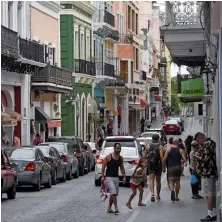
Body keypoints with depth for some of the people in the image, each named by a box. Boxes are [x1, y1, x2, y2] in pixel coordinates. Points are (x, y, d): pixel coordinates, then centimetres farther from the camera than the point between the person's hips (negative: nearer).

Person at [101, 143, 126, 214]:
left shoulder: (120, 158, 7)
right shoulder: (108, 157, -10)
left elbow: (122, 168, 16)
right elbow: (103, 167, -8)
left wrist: (124, 177, 10)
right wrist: (102, 176, -14)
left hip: (116, 177, 6)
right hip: (109, 177, -6)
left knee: (114, 194, 9)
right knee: (113, 192, -20)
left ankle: (109, 208, 21)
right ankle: (116, 208, -21)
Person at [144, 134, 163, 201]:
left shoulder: (148, 146, 1)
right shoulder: (160, 146, -6)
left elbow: (145, 156, 4)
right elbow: (161, 156, -15)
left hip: (150, 165, 0)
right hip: (158, 165, 0)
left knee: (151, 180, -4)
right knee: (158, 181, 15)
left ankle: (152, 193, -28)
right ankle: (158, 195, 27)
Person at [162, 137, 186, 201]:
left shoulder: (169, 149, -2)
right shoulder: (180, 150, -2)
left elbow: (164, 159, -6)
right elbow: (184, 160, -9)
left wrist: (163, 167, 4)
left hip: (170, 167, -1)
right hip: (178, 167, 1)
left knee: (171, 181, 1)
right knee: (177, 181, 14)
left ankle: (172, 190, -31)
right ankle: (176, 196, 17)